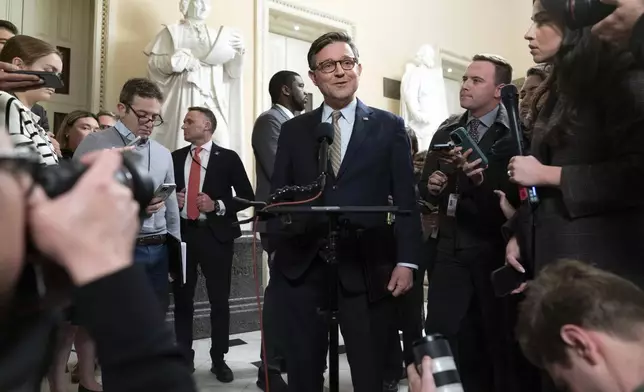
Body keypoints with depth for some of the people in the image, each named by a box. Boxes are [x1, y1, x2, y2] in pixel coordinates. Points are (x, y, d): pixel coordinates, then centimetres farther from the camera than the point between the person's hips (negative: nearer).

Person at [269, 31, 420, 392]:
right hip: (302, 266, 2)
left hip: (367, 267, -1)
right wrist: (278, 246, -3)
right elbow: (278, 196, 10)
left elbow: (406, 199, 2)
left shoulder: (389, 127, 6)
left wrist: (406, 261, -6)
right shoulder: (293, 131, 11)